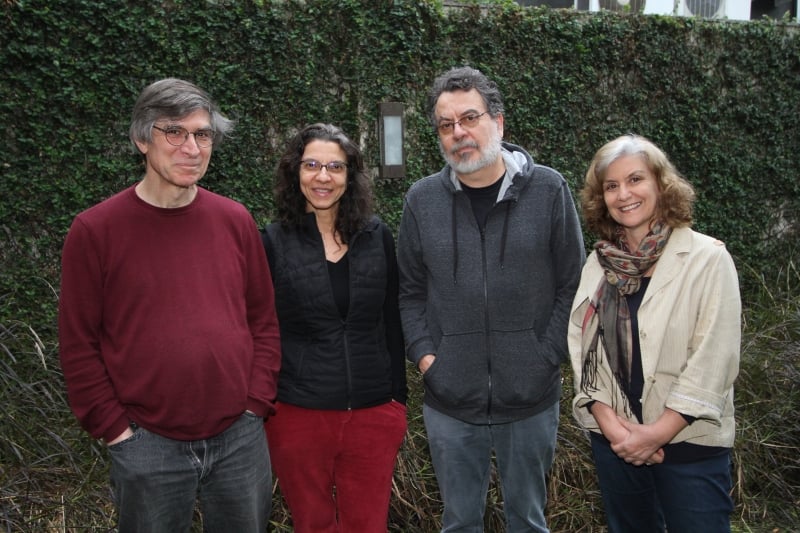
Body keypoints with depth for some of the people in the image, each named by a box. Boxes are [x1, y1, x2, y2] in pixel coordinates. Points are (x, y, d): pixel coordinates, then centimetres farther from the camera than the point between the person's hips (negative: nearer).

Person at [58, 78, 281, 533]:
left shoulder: (235, 220, 2)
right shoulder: (96, 230, -7)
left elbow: (263, 320, 7)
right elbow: (79, 343, -4)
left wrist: (257, 404, 1)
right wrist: (115, 429, -5)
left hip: (240, 437, 3)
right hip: (149, 445, -2)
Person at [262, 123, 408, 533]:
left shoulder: (378, 237, 2)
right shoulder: (273, 242, -4)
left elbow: (392, 324, 7)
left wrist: (398, 397, 7)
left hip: (373, 413, 2)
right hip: (298, 415, -1)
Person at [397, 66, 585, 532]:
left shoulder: (549, 191, -5)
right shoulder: (422, 199, 1)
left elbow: (573, 285, -2)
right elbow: (411, 291, 8)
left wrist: (548, 358, -7)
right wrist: (425, 355, -2)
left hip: (531, 398, -1)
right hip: (450, 400, 2)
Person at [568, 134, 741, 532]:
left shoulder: (708, 259, -9)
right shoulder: (598, 264, 4)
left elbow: (712, 361, -13)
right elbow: (580, 348, 2)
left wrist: (657, 433, -16)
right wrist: (609, 422, -10)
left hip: (691, 443, -4)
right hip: (614, 441, 4)